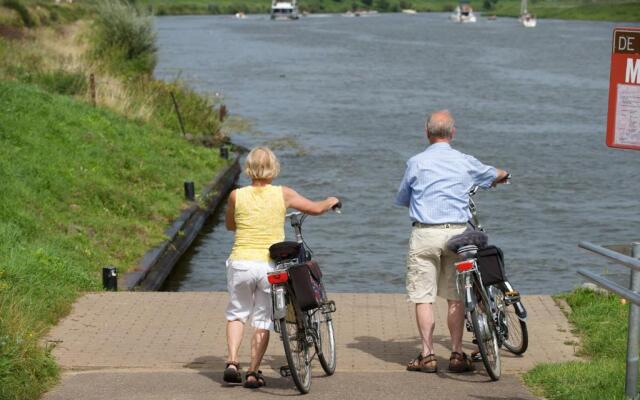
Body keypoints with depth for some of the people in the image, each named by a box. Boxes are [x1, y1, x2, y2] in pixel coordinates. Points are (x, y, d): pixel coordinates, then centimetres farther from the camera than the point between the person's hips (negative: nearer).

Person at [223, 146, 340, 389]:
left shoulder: (237, 196, -1)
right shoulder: (282, 194, -3)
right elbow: (316, 209, 8)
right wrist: (331, 202, 29)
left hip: (241, 262, 1)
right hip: (270, 266, -1)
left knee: (237, 313, 20)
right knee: (263, 321, 12)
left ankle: (232, 362, 5)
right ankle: (253, 373, 9)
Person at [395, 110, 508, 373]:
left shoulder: (416, 163, 0)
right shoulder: (465, 162, 7)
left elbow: (401, 200, 11)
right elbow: (498, 174, 26)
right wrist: (500, 176, 51)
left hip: (425, 233, -2)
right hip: (458, 232, 2)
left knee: (423, 297, 2)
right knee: (456, 297, 8)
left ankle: (427, 356, 0)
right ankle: (457, 355, 8)